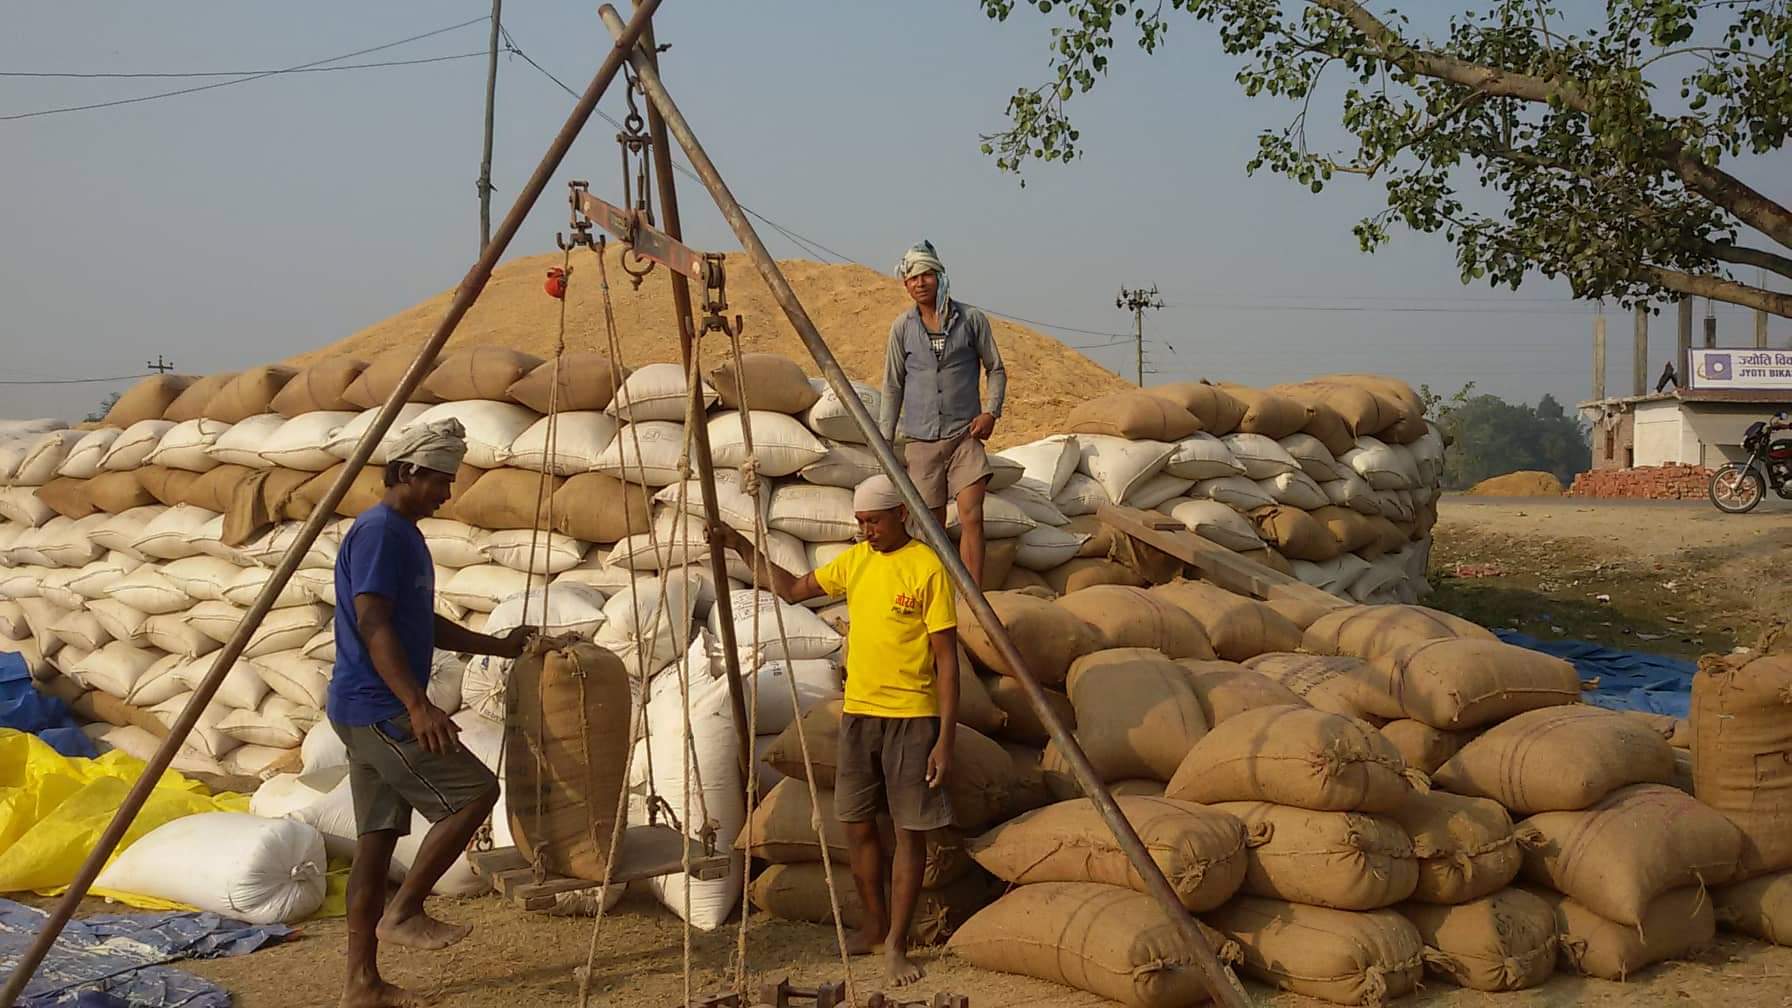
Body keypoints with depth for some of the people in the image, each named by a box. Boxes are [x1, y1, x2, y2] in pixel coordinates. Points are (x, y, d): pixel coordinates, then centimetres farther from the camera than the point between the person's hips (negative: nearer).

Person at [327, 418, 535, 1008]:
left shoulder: (405, 535, 18)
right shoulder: (378, 532, -13)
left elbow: (423, 626, 28)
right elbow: (372, 625, -22)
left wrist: (498, 646, 23)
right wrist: (418, 706, -30)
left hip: (374, 714, 10)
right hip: (376, 709, -10)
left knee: (379, 838, 8)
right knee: (475, 790, -10)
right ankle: (403, 911, -3)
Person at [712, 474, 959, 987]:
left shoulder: (928, 569, -10)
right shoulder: (855, 560, 8)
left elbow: (947, 660, -10)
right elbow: (794, 589, 22)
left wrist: (945, 739, -14)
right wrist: (743, 547, 10)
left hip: (912, 718, -6)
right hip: (858, 713, 6)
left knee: (910, 830, 0)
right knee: (858, 826, 10)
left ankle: (896, 944, 7)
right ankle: (874, 926, 26)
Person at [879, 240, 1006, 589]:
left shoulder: (971, 319, 1)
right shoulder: (902, 327, 5)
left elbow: (996, 370, 9)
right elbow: (892, 386, 10)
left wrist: (990, 411, -7)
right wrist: (886, 442, 7)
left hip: (964, 434, -1)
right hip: (921, 439, 1)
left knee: (971, 516, -13)